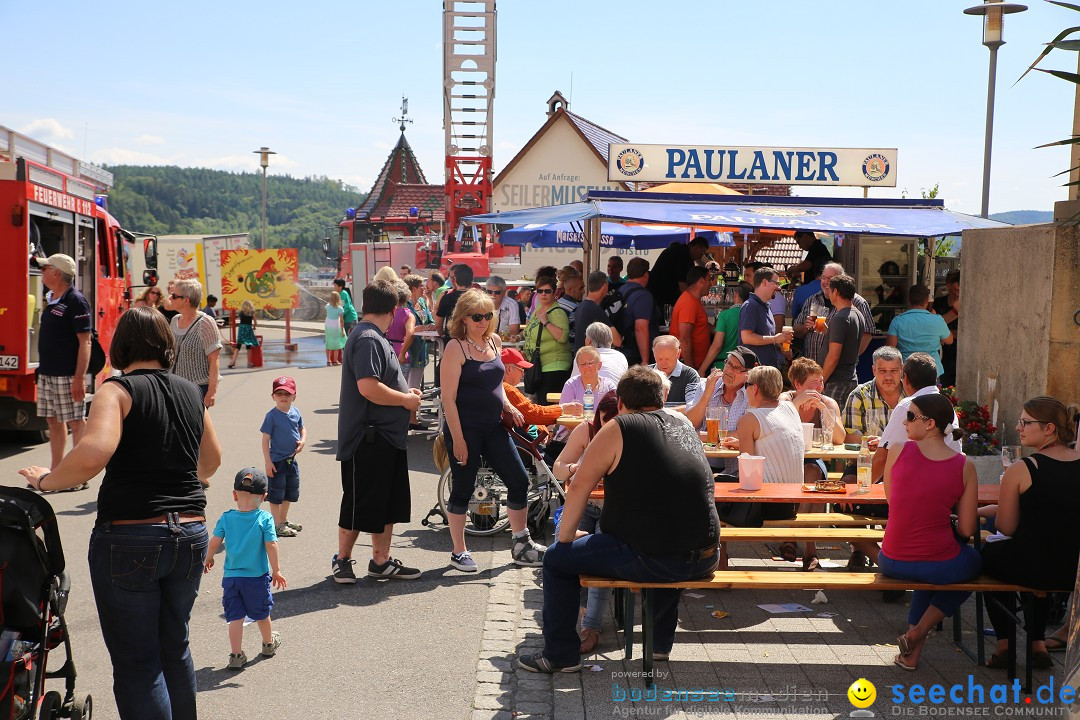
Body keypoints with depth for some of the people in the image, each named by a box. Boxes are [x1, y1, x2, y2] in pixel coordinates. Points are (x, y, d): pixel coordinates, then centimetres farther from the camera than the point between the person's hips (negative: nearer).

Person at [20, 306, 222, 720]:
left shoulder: (119, 389, -8)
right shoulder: (190, 392, 9)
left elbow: (94, 452, -26)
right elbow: (211, 460, 23)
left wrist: (46, 480, -10)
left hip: (129, 537, -5)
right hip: (190, 535, 6)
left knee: (136, 662, 4)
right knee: (175, 648, 21)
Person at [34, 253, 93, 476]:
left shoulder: (76, 301, -13)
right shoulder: (51, 300, 14)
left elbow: (85, 342, -17)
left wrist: (79, 378, -21)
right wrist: (43, 368, 18)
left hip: (67, 375, -9)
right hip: (47, 373, 9)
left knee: (76, 422, -3)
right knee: (53, 421, 13)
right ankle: (55, 471, 22)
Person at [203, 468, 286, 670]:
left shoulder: (226, 518, -6)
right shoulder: (265, 519, -13)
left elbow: (214, 542, -3)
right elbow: (271, 545, -14)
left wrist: (208, 559, 17)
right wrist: (276, 570, -6)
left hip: (231, 577, 1)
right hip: (257, 577, -1)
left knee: (235, 616, 6)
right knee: (261, 613, 18)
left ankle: (236, 654, 3)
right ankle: (268, 644, 39)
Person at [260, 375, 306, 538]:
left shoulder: (296, 413, 2)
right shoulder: (272, 416, -15)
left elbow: (302, 428, 18)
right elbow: (265, 439, -14)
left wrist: (303, 441, -4)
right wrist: (268, 462, -17)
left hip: (291, 460, 7)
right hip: (276, 461, -7)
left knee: (291, 492, 18)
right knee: (276, 494, 3)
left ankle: (283, 520, 35)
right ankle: (277, 525, 14)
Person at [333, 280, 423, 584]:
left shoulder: (373, 337, 15)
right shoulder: (368, 339, -18)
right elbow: (368, 387, -28)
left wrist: (404, 392, 13)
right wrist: (405, 399, -17)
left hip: (387, 437, 10)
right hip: (368, 440, -10)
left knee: (388, 502, 14)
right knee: (359, 502, 2)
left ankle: (381, 561, 23)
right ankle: (342, 560, 17)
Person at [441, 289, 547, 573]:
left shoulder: (494, 341, 9)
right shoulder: (456, 348, -11)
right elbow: (448, 398, -14)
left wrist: (508, 406, 6)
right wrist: (457, 439, -18)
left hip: (494, 427, 7)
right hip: (465, 428, -7)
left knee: (519, 481, 6)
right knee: (462, 490, 3)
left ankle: (521, 546, 19)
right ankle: (459, 552, 18)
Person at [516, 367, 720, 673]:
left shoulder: (619, 429, -5)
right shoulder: (686, 429, 14)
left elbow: (579, 487, -3)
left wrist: (564, 540, 9)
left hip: (651, 561, -7)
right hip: (705, 558, 7)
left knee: (556, 559, 10)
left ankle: (560, 654, 19)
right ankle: (661, 643, 47)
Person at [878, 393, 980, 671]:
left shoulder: (897, 451, -9)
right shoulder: (965, 466, -8)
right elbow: (966, 530, -5)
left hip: (892, 562, 2)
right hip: (941, 565, -2)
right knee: (973, 560, 33)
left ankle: (914, 643, 31)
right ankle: (918, 632, 16)